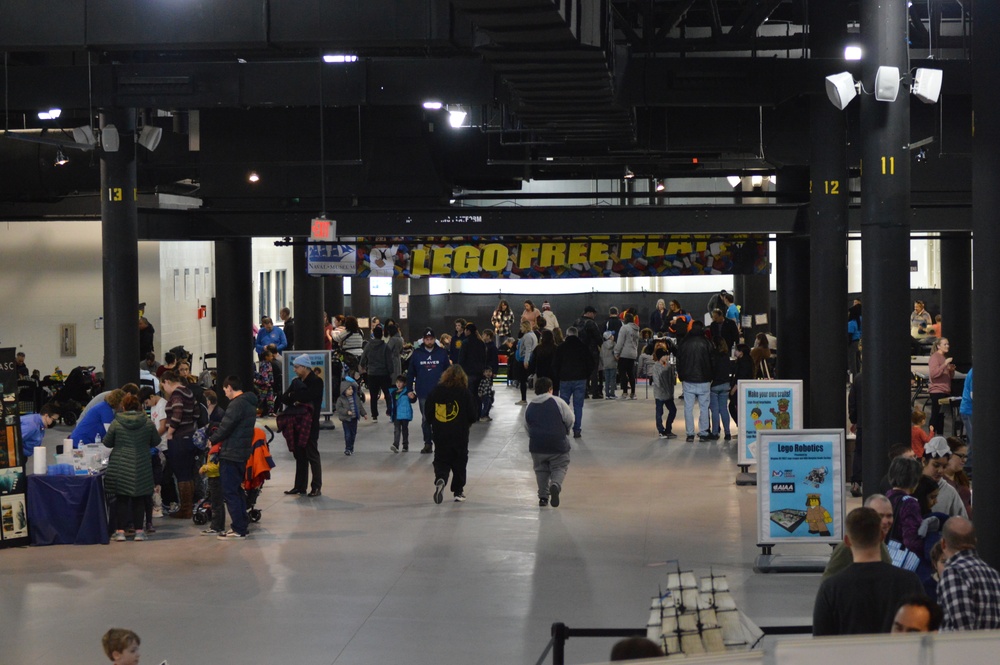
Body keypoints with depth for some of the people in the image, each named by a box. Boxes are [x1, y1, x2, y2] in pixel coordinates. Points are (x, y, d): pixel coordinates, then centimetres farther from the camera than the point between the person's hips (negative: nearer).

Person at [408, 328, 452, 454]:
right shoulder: (416, 354, 1)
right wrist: (409, 389, 0)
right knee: (425, 419, 7)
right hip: (423, 393, 1)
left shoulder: (442, 353, 0)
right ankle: (427, 443, 14)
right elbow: (411, 373, 4)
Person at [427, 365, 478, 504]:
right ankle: (458, 491, 18)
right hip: (460, 435, -1)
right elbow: (473, 416, -8)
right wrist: (468, 421, 14)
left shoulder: (436, 391, -4)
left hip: (440, 435, 1)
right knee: (459, 462, 14)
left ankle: (440, 479, -21)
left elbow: (427, 414, 1)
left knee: (441, 461, 9)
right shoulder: (465, 392, -10)